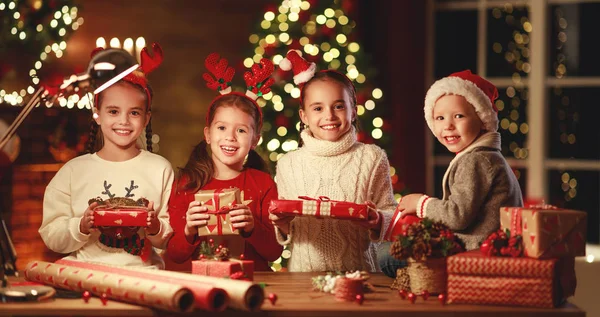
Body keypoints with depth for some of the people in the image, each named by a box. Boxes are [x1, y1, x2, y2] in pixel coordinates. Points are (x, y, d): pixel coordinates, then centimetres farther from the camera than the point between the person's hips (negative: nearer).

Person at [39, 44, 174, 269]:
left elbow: (173, 240, 9)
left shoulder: (160, 169, 9)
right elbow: (52, 238, 6)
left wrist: (155, 228, -10)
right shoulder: (74, 170, 8)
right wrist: (81, 227, -11)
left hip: (141, 274, 0)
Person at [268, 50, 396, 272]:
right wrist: (283, 225, -9)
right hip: (304, 271, 1)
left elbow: (390, 211, 7)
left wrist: (377, 222, -13)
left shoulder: (372, 158, 7)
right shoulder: (289, 164, 9)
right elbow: (286, 235, 12)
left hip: (357, 269, -1)